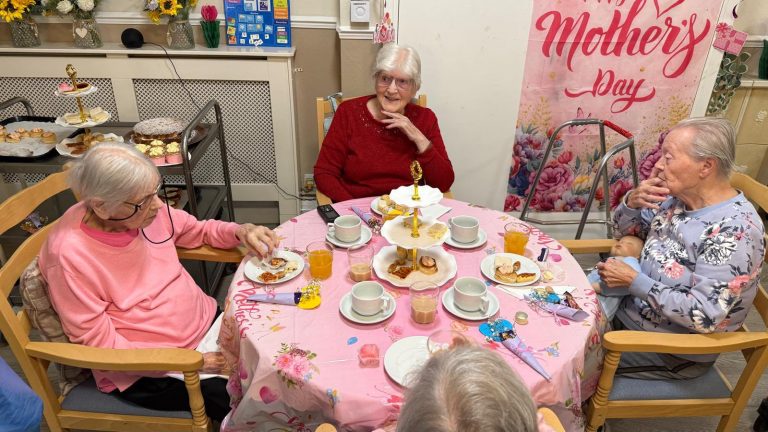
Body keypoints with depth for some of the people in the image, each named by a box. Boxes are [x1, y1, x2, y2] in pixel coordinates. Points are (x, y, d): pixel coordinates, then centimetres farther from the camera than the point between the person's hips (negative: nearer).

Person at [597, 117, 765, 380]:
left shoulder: (734, 230, -25)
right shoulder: (678, 199, -2)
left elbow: (705, 315, -29)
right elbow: (624, 230, 11)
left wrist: (633, 280, -26)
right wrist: (632, 201, -10)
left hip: (671, 351, -7)